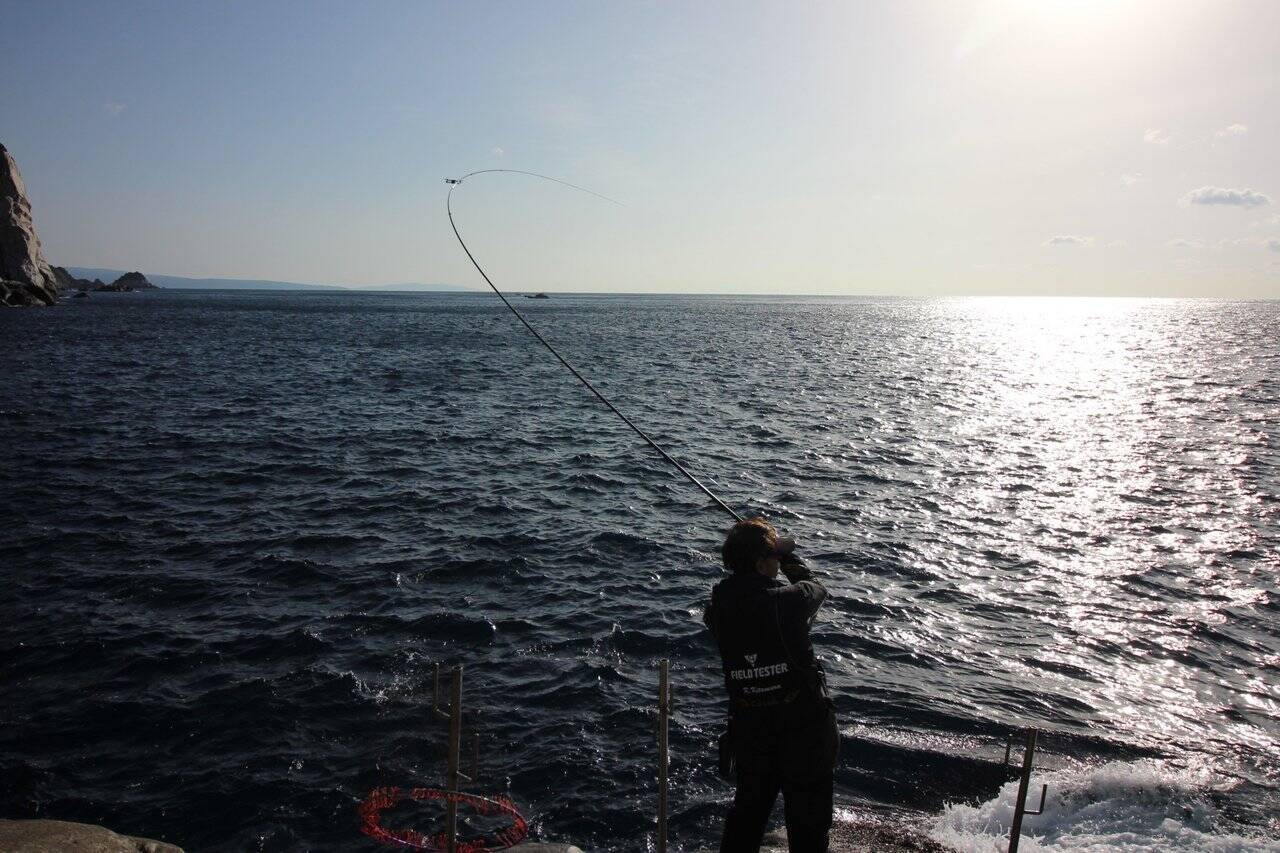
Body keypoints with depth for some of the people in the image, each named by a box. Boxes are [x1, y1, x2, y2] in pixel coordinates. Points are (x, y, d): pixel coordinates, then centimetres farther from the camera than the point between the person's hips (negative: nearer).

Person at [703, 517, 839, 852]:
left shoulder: (718, 607, -11)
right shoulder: (788, 601, -23)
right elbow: (816, 588, 0)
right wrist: (790, 558, 16)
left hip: (748, 725, 4)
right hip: (804, 724, -4)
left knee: (747, 810, 24)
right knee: (808, 817, 14)